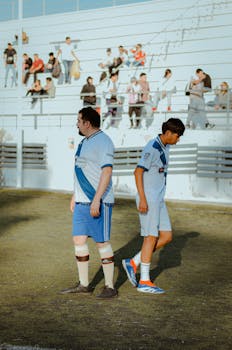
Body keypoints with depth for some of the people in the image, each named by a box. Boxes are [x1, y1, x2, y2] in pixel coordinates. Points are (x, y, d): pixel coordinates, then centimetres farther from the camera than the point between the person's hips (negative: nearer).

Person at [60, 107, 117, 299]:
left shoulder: (103, 141, -13)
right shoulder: (85, 142, 17)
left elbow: (107, 172, -20)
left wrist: (96, 200, -25)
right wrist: (75, 196, 22)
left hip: (98, 202, -9)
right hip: (82, 202, 9)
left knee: (102, 242, -4)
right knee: (79, 240, 8)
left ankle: (110, 287, 4)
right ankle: (84, 285, 16)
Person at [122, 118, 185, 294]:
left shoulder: (165, 148, 13)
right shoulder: (152, 148, -16)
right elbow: (138, 171, -19)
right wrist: (142, 199, -22)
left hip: (158, 200, 9)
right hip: (148, 199, -9)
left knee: (167, 236, 6)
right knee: (151, 237, -5)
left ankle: (133, 263, 12)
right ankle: (144, 281, 3)